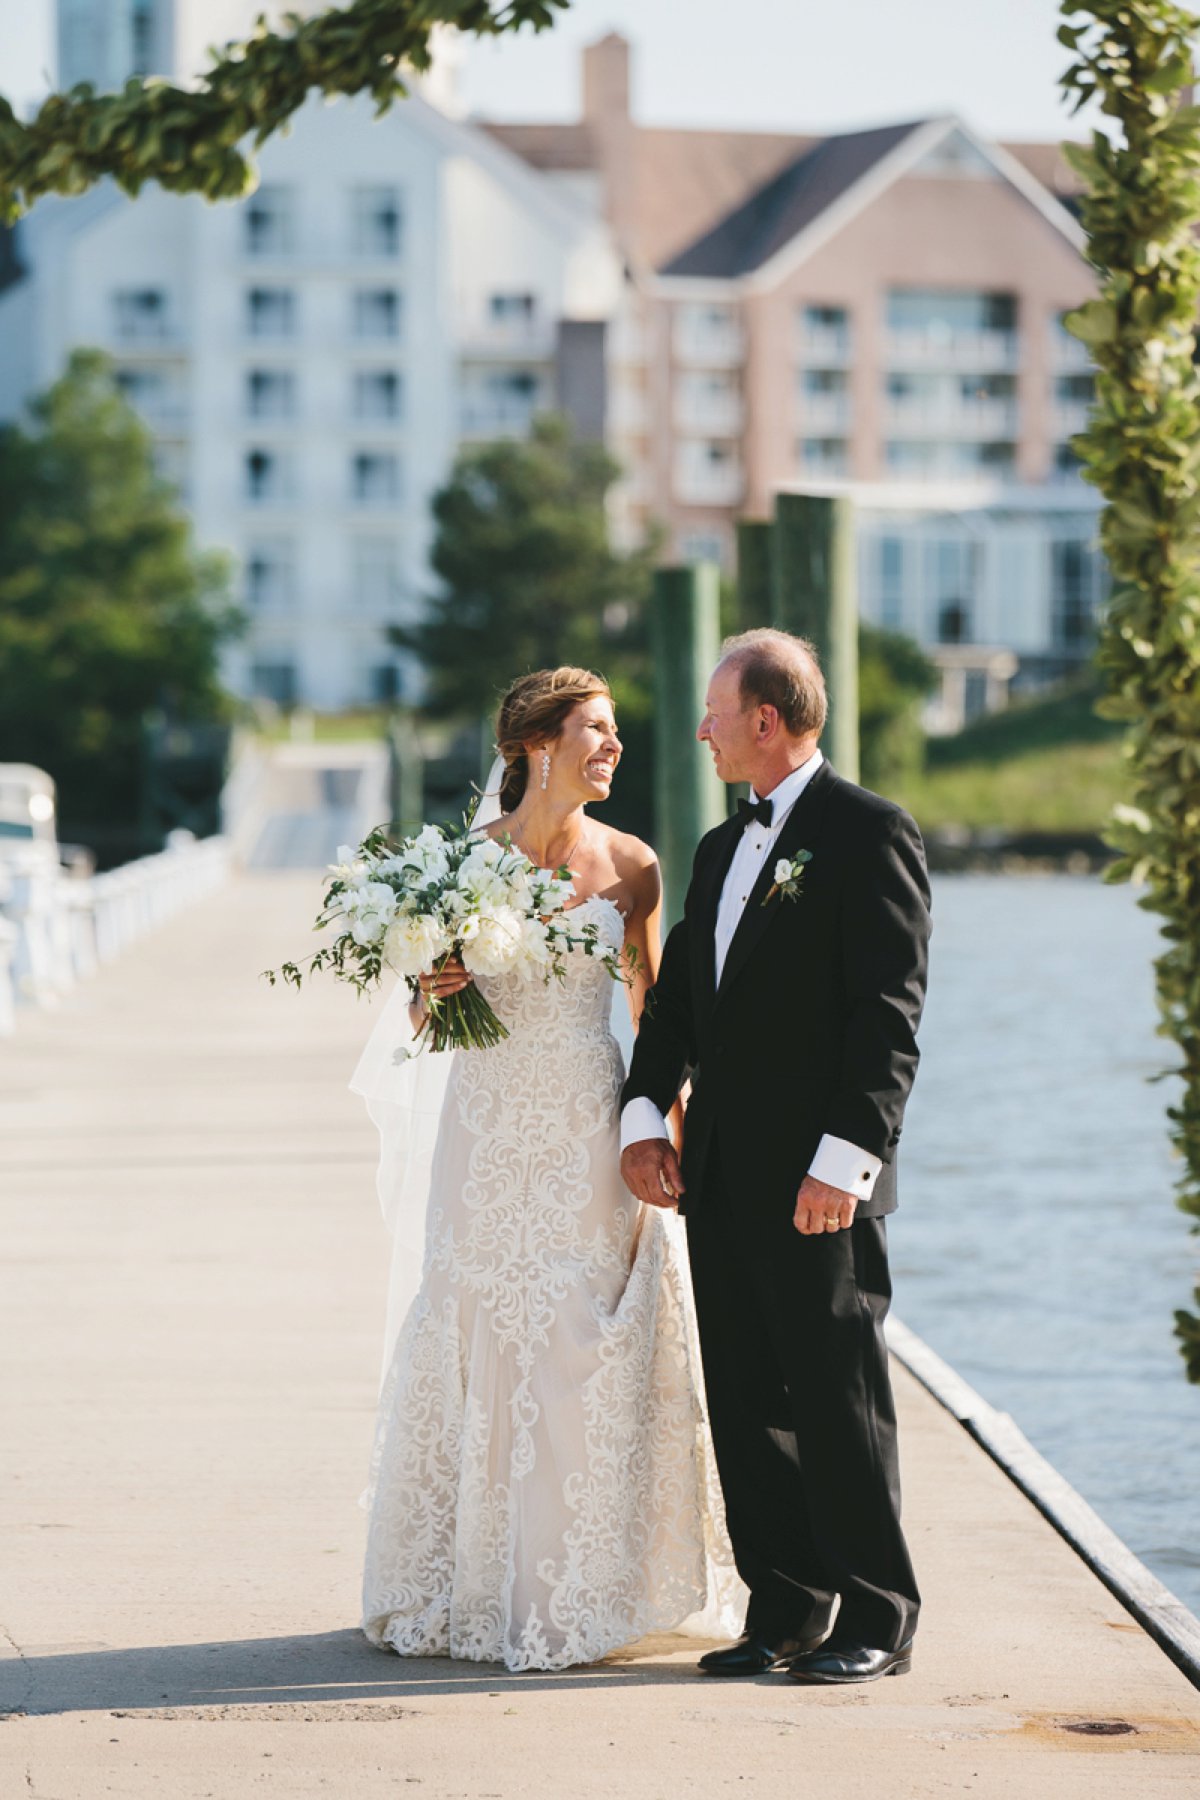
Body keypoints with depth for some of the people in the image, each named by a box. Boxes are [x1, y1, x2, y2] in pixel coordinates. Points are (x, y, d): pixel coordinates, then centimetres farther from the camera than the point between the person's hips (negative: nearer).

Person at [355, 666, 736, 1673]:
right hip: (491, 1127, 0)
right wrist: (433, 995, -14)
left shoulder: (629, 867, 2)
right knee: (478, 1348, 2)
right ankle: (471, 1585, 14)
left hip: (589, 1132, 1)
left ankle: (579, 1590, 8)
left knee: (589, 1351, -2)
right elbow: (429, 1013, 8)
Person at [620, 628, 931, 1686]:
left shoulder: (868, 833, -8)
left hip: (816, 1185, -8)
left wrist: (844, 1158, -20)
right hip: (722, 1179, 8)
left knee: (838, 1401, -3)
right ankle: (786, 1611, 16)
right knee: (744, 1403, 9)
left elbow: (889, 1012, -14)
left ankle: (878, 1622, 5)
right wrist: (644, 1113, 2)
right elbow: (678, 995, 18)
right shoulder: (722, 851, 19)